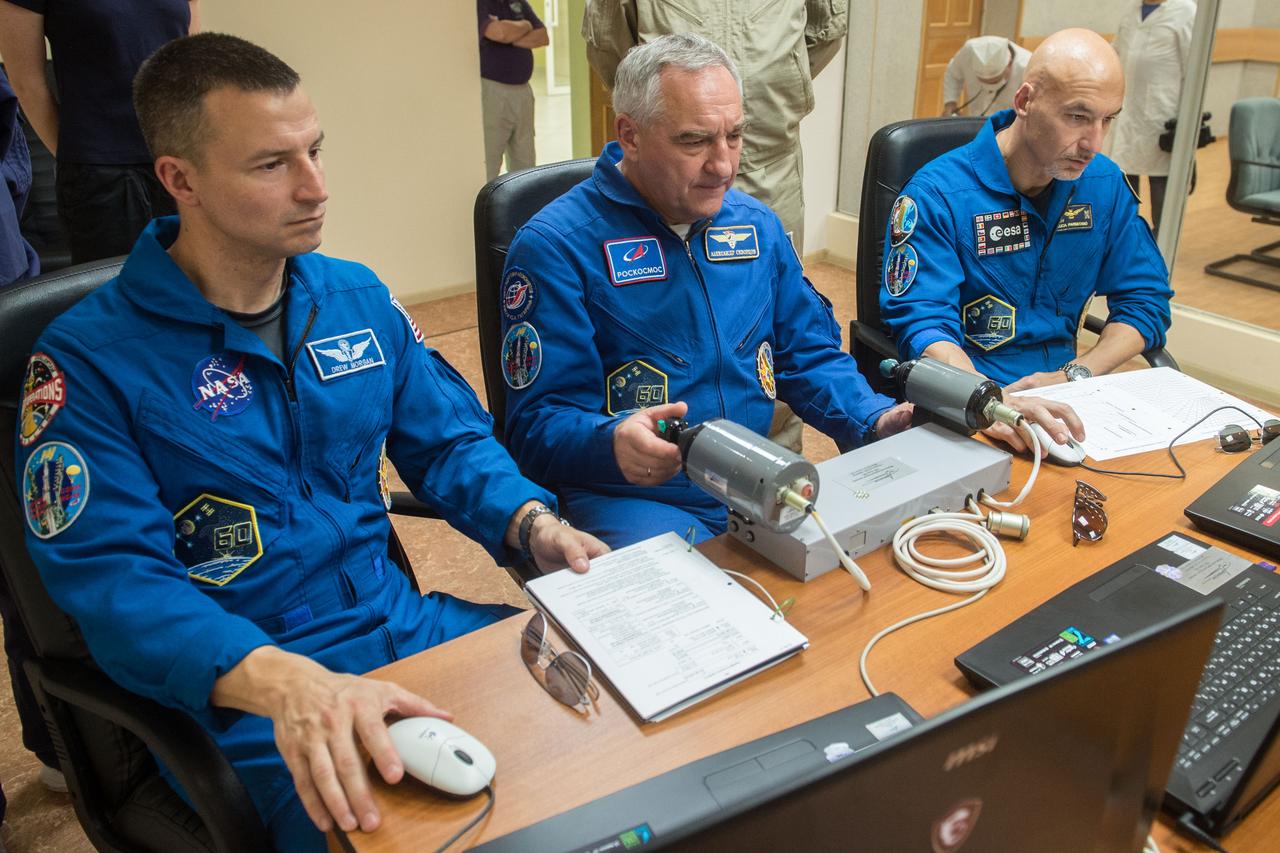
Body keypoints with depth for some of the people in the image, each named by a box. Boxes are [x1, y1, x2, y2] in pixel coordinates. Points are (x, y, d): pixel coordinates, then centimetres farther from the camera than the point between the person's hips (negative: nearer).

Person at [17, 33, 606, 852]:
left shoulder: (358, 297, 7)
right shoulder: (88, 357, -10)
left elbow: (450, 441, 13)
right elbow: (113, 574, -18)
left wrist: (532, 522, -8)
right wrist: (283, 680, -35)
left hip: (404, 625, 5)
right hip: (235, 693, -5)